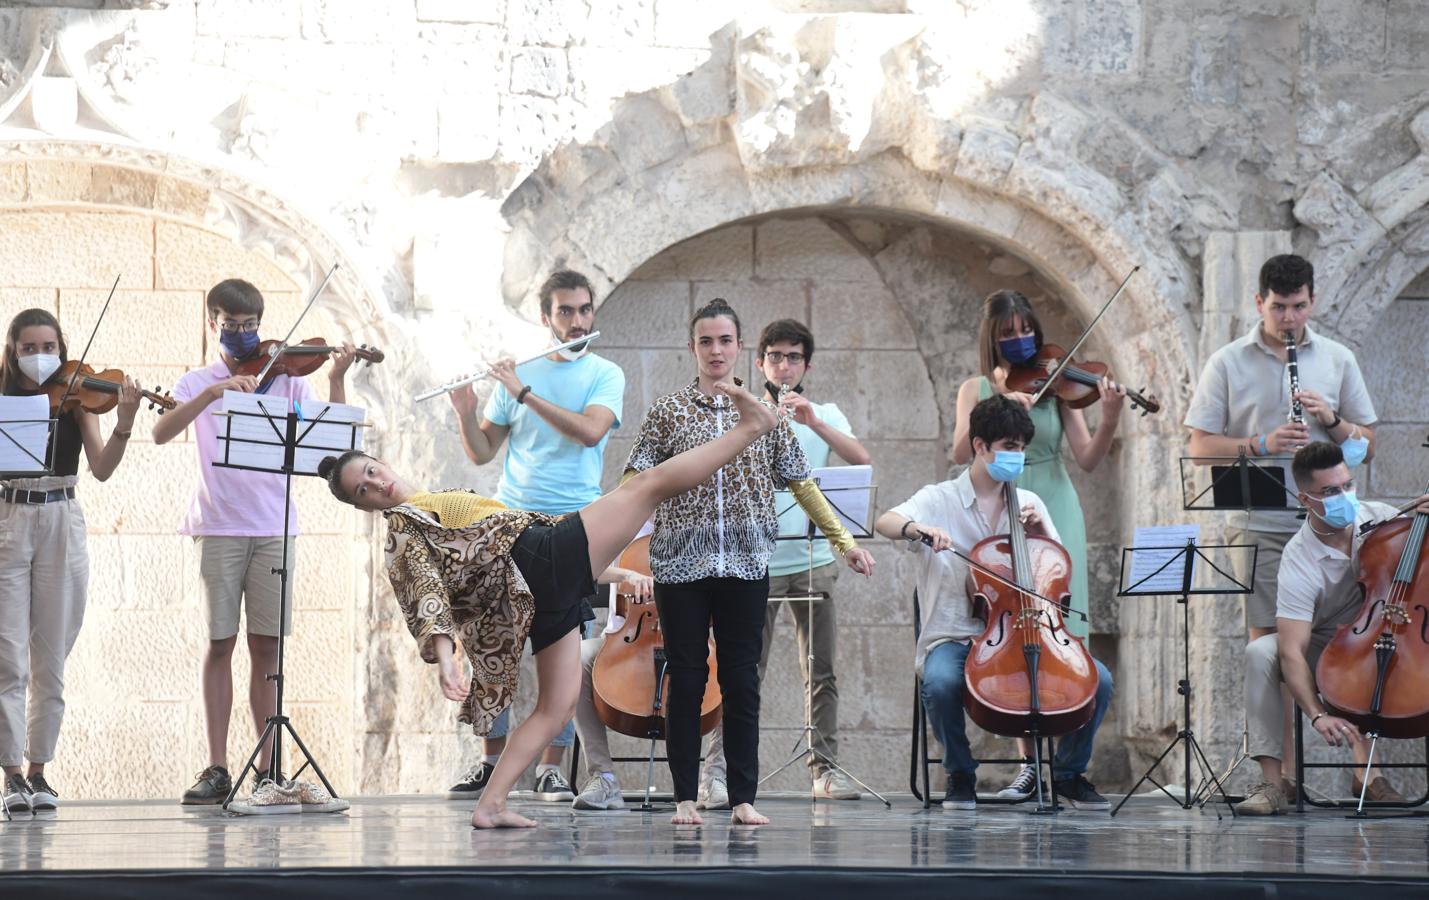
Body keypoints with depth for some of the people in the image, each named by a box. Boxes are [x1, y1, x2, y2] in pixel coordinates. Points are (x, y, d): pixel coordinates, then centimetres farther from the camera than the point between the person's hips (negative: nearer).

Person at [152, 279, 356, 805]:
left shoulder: (285, 382, 10)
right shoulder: (197, 385, 8)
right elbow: (161, 434, -11)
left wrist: (336, 379, -13)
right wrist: (212, 392, -23)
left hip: (273, 528, 1)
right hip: (219, 527, -1)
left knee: (266, 646, 1)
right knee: (220, 643, -1)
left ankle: (267, 767, 6)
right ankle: (216, 768, 1)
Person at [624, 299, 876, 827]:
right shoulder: (668, 412, 3)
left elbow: (801, 484, 12)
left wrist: (844, 541, 10)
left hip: (745, 565, 1)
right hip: (680, 564, -1)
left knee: (742, 682, 2)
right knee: (686, 680, 2)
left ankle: (743, 798, 7)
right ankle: (685, 797, 7)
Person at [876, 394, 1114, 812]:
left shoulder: (1029, 503, 14)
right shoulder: (940, 500, 1)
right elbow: (885, 523, -17)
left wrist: (1042, 533, -3)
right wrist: (917, 528, -39)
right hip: (956, 637, -3)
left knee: (1098, 680, -20)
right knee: (941, 682, -38)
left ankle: (1069, 773, 4)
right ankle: (960, 775, -9)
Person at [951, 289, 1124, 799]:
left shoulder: (1054, 387, 5)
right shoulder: (977, 390, 9)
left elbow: (1088, 460, -2)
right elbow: (961, 454, -7)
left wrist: (1109, 421, -20)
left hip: (1052, 518, -1)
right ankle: (1029, 762, 3)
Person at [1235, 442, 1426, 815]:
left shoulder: (1380, 517, -11)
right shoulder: (1298, 563, -24)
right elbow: (1292, 653, -32)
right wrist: (1317, 714, -47)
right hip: (1323, 649, -2)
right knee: (1260, 653, -30)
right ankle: (1272, 780, -29)